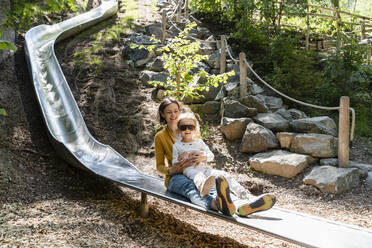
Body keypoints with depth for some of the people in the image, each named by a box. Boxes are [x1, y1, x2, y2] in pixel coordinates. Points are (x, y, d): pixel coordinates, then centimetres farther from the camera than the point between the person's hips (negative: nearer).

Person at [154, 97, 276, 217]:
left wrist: (203, 157, -14)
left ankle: (242, 206, -66)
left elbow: (208, 155, 12)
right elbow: (160, 166, 5)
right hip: (175, 177, -3)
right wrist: (172, 170, -19)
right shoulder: (160, 136, 8)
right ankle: (218, 204, -75)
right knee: (191, 188, -40)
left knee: (212, 187, -33)